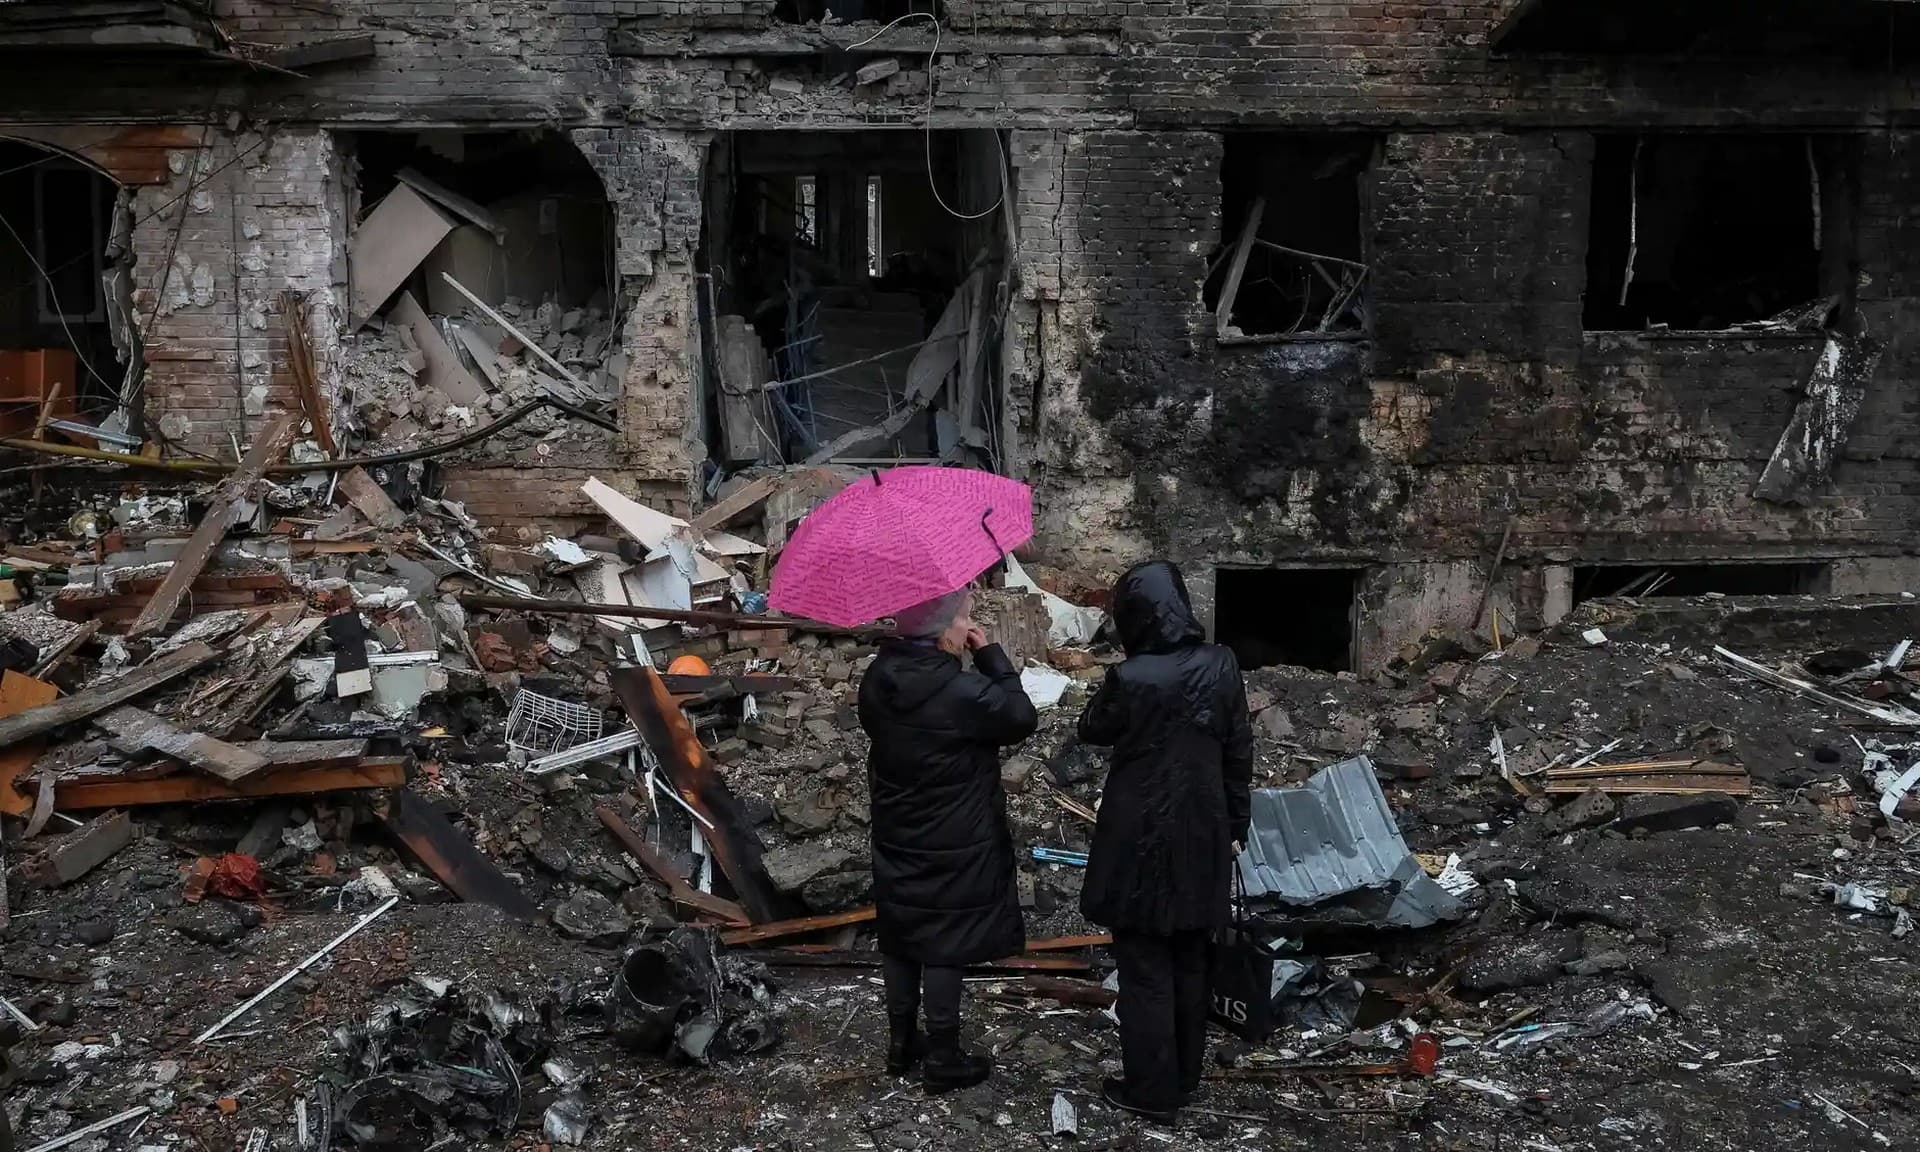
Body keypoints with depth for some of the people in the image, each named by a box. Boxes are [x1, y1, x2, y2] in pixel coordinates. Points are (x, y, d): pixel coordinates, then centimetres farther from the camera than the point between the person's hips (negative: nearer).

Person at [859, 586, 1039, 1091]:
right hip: (952, 848, -7)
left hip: (896, 840, 7)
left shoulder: (877, 680, -4)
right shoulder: (961, 691, -25)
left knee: (900, 940, 17)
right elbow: (1023, 718, -12)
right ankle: (942, 1059, 15)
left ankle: (901, 1044, 30)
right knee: (943, 947, 4)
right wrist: (991, 655, -10)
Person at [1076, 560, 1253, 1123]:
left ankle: (1153, 1089, 16)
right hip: (1202, 835, 5)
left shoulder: (1130, 678, -20)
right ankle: (1185, 1074, 32)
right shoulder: (1221, 665, -5)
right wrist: (1236, 826, 13)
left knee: (1145, 966, 7)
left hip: (1143, 840, -5)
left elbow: (1091, 731, 0)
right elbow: (1239, 753, 3)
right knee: (1189, 960, 19)